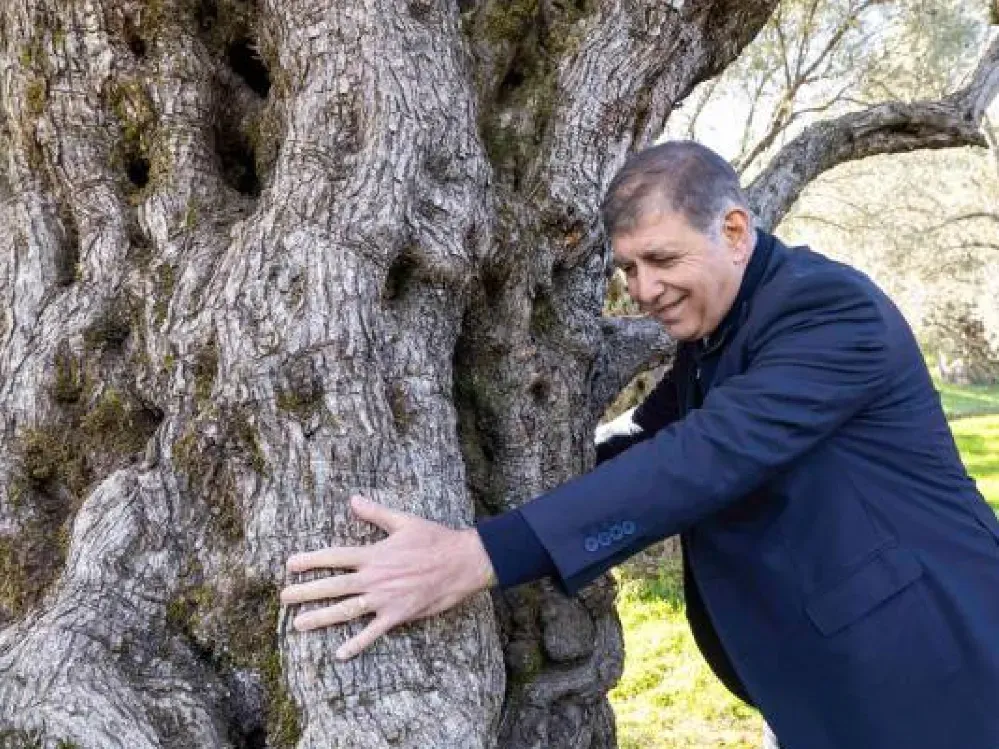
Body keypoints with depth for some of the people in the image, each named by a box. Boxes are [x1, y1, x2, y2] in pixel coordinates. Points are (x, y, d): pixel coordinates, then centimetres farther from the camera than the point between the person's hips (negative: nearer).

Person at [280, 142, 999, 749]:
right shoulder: (708, 335, 5)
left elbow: (707, 456, -35)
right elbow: (650, 441, 15)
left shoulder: (831, 306, -23)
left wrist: (482, 555, -41)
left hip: (921, 668, -8)